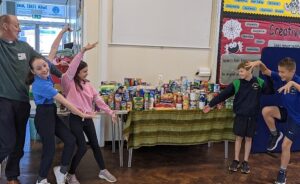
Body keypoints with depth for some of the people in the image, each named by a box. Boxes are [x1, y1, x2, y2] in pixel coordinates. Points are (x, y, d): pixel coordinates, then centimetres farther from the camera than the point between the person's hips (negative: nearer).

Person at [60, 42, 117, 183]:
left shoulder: (88, 85, 10)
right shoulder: (69, 83, -9)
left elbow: (98, 100, 7)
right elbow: (71, 68, -25)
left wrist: (110, 112, 1)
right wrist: (83, 51, -31)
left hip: (88, 118, 6)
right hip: (75, 119, -6)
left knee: (95, 145, 13)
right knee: (82, 147, -6)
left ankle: (103, 171, 27)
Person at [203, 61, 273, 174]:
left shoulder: (260, 83, -3)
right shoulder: (236, 83, -4)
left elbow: (270, 91, 0)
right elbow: (223, 95, -4)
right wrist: (211, 104, -4)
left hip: (252, 116, 0)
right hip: (240, 115, 0)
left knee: (248, 138, 9)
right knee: (238, 138, 6)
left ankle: (245, 162, 21)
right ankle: (236, 161, 18)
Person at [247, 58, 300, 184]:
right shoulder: (279, 77, -13)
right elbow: (265, 71, -5)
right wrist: (260, 63, -26)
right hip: (285, 111, 5)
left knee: (285, 145, -4)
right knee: (266, 111, -25)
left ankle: (282, 173, 20)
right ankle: (275, 135, 3)